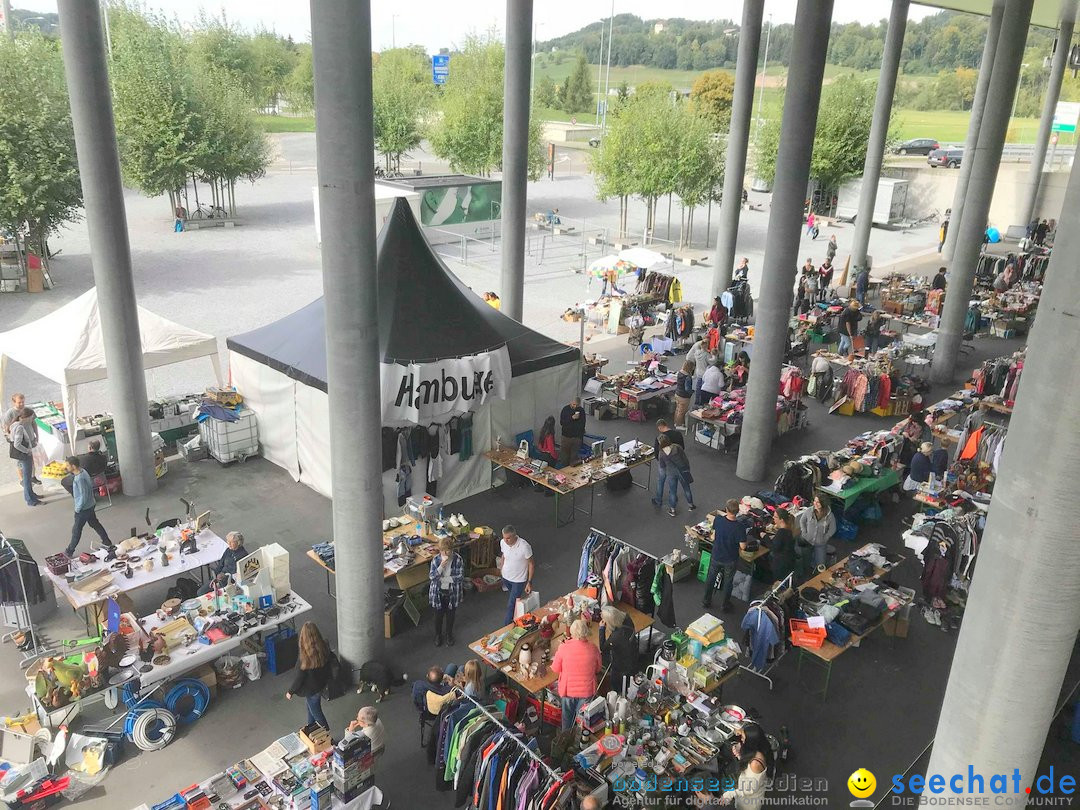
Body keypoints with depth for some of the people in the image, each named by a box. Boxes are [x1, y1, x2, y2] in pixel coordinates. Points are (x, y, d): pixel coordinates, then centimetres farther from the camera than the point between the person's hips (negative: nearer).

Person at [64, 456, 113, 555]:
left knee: (76, 530, 6)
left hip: (84, 508, -9)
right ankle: (107, 542, 31)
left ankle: (70, 551, 20)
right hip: (91, 505, 9)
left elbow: (83, 496, -26)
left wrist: (78, 509, -17)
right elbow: (91, 484, 12)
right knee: (95, 524, 21)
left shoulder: (79, 479, -29)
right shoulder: (82, 471, -1)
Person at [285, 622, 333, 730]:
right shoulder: (324, 647, -18)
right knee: (311, 707, 31)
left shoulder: (305, 657, -36)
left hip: (311, 689, -6)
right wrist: (326, 680, 18)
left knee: (316, 712, 18)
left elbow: (299, 678, -23)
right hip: (322, 683, 7)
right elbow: (328, 666, -1)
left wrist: (290, 692, -6)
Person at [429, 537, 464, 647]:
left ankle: (449, 634, 43)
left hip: (452, 593, 0)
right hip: (438, 593, 1)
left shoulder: (458, 560, -18)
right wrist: (441, 566, -31)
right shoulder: (436, 559, -15)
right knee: (438, 615, 17)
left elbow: (461, 577, -18)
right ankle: (438, 635, 42)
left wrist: (443, 578, -22)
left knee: (450, 615, 18)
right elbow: (431, 577, -17)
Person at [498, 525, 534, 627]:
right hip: (506, 577, 5)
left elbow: (531, 564, -19)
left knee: (511, 605, -1)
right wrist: (501, 569, 16)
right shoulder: (503, 543, -15)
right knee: (511, 598, 27)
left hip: (519, 580, -5)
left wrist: (529, 582, -17)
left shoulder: (524, 546, -31)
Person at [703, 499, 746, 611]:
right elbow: (743, 546, -21)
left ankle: (706, 601, 39)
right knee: (728, 582, 22)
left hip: (716, 556, 2)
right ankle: (724, 605, 37)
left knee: (710, 579, 24)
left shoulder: (718, 519, -21)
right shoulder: (740, 526, -28)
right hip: (730, 560, -2)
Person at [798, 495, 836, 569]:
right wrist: (804, 533, -4)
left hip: (820, 544, -1)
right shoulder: (808, 511, -17)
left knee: (820, 565, 5)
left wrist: (824, 539, -8)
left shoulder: (830, 516, -20)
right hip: (807, 541, 1)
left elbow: (832, 530, -7)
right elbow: (802, 521, 1)